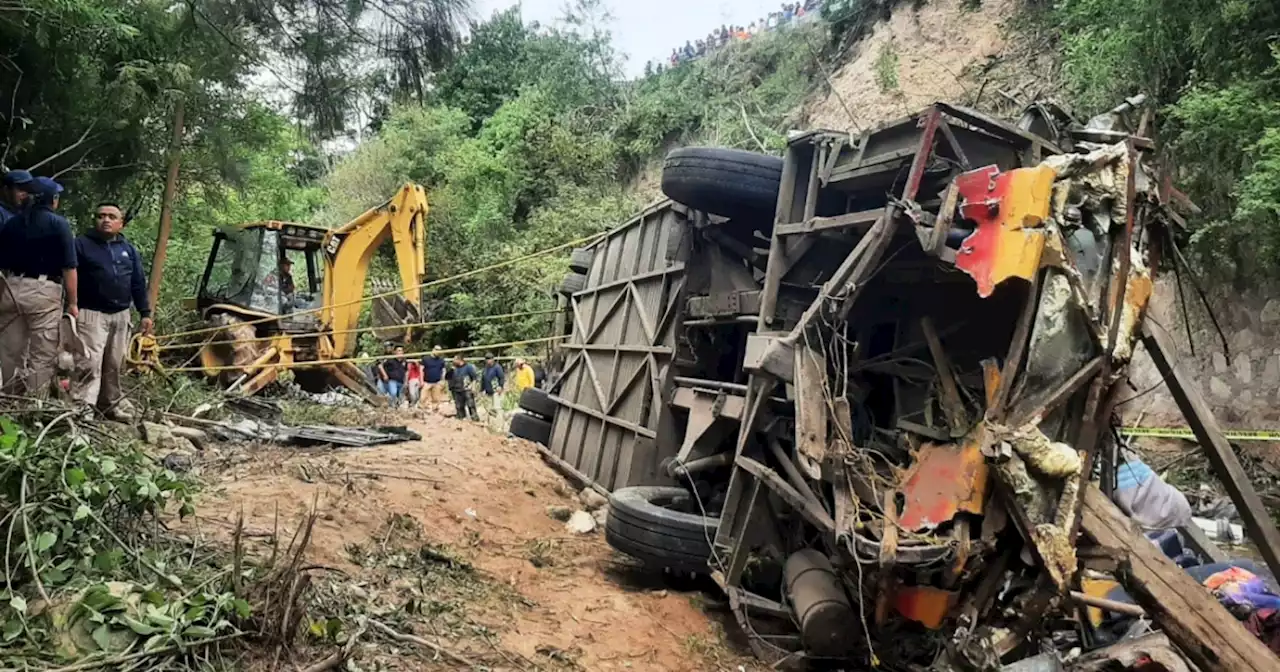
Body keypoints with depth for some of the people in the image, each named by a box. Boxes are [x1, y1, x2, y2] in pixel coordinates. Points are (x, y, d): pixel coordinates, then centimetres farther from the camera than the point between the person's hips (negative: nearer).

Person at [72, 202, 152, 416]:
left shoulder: (129, 249, 15)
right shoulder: (82, 244, 0)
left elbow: (138, 283, 15)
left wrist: (145, 313, 9)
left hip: (121, 316, 5)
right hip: (91, 314, -5)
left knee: (114, 365, 10)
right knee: (90, 364, -14)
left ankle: (109, 405, 21)